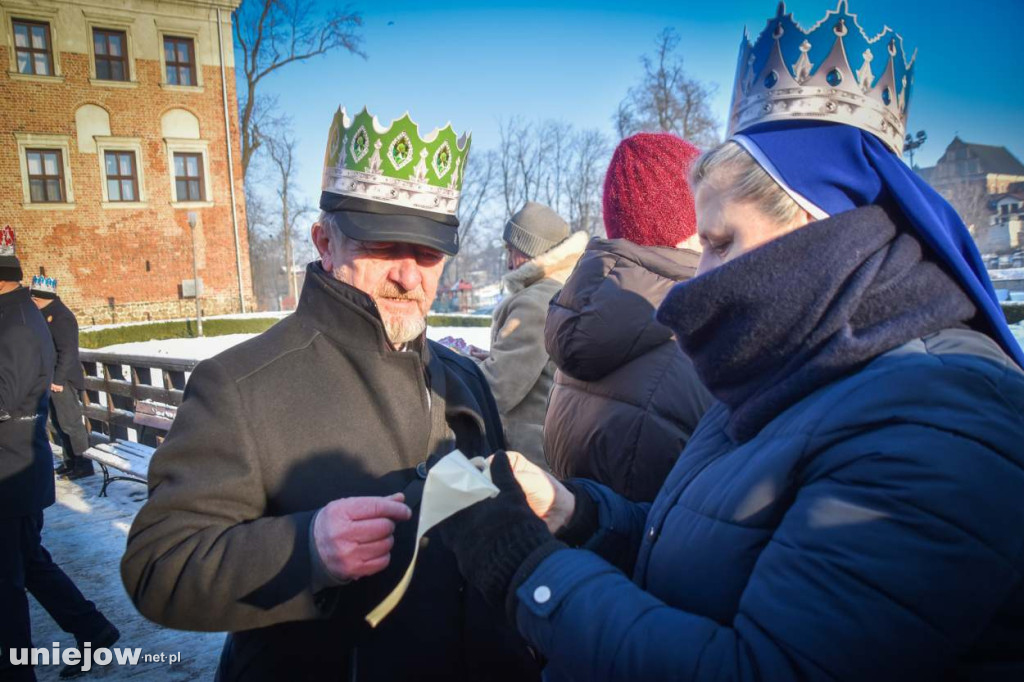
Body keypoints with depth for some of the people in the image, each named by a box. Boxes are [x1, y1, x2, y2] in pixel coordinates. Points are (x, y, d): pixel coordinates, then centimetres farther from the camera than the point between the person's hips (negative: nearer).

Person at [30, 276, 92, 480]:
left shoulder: (61, 317, -17)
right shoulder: (46, 315, 13)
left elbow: (67, 352, -22)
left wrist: (58, 379, -22)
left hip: (62, 379, -10)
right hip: (52, 378, 10)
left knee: (71, 422, -4)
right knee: (59, 421, 17)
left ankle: (83, 464, 3)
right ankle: (70, 460, 27)